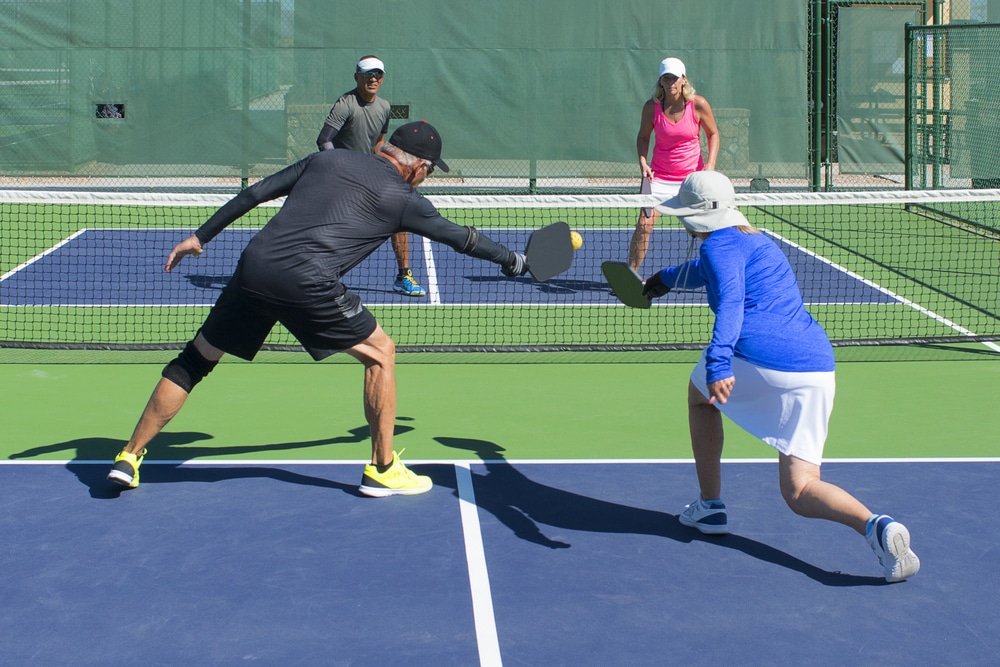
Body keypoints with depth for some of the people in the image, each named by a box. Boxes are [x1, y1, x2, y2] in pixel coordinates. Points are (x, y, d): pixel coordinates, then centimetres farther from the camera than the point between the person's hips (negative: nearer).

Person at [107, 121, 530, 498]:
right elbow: (461, 238, 21)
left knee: (195, 359, 19)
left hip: (253, 266, 5)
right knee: (380, 352, 15)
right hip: (307, 282, -5)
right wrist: (514, 262, 37)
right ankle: (382, 470, 17)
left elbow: (255, 193, 21)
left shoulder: (327, 160, 22)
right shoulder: (402, 199, 11)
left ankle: (130, 456, 22)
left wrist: (200, 236, 26)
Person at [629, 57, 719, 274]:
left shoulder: (698, 105, -10)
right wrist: (643, 161, -10)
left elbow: (713, 134, 3)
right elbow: (643, 136, 7)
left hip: (693, 175, 0)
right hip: (659, 176, 0)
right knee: (644, 225, -8)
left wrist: (710, 165, -10)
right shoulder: (651, 107, -8)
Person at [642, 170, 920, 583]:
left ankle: (710, 506, 30)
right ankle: (875, 526, -23)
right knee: (799, 492, 7)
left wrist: (718, 363, -31)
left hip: (759, 356, -7)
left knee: (700, 393, 29)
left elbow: (730, 302, -18)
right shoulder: (756, 241, 32)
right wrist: (664, 279, 70)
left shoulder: (721, 244, 4)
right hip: (817, 367, 7)